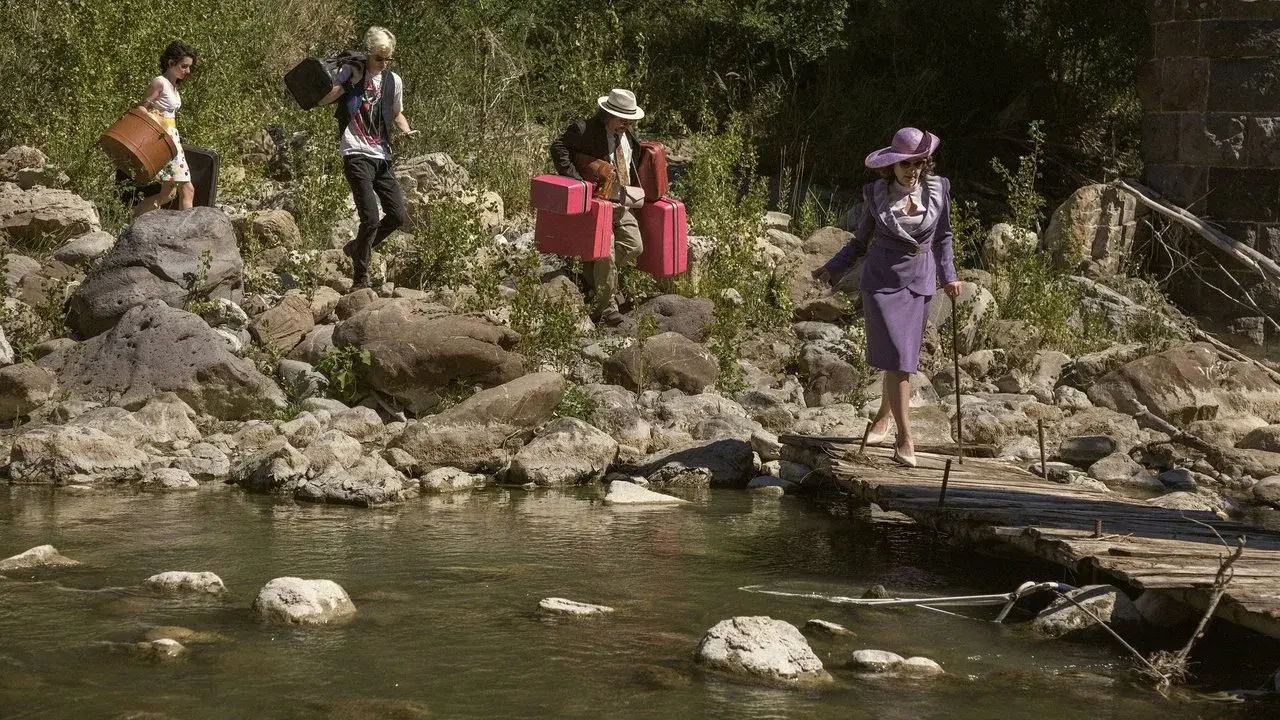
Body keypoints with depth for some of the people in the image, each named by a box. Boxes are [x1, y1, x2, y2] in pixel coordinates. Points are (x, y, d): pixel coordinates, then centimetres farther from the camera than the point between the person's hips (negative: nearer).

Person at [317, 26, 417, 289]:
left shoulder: (393, 81, 11)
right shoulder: (352, 73, -3)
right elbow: (322, 100, -10)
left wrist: (407, 130, 7)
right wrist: (345, 84, -21)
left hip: (382, 157, 6)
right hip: (357, 156, -6)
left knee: (397, 216, 4)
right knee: (371, 218, -14)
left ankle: (357, 248, 28)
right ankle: (360, 280, -3)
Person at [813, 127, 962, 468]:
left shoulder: (938, 190, -1)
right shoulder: (875, 194, -4)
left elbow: (943, 237, 11)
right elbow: (861, 241, 8)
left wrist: (948, 276, 3)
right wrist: (832, 268, -1)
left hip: (920, 283, 2)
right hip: (882, 280, -2)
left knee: (903, 356, 8)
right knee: (897, 355, -11)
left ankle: (883, 418, 32)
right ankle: (905, 437, -10)